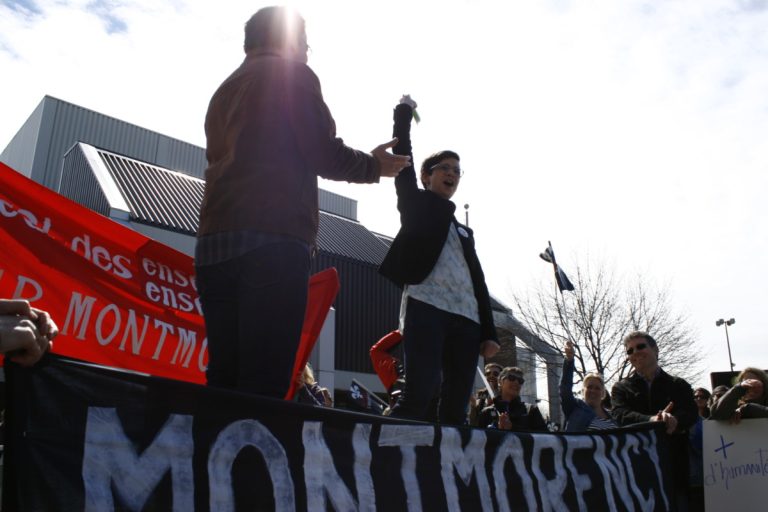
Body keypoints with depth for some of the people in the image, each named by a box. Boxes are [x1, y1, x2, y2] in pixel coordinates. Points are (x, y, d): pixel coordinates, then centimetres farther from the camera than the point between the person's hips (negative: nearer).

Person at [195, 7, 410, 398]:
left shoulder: (225, 89, 26)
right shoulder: (292, 73, 6)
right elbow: (324, 156, -2)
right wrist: (375, 165, 16)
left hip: (214, 242, 7)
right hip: (273, 241, -7)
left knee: (223, 380, 7)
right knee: (263, 385, -9)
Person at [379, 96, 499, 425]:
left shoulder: (464, 231, 27)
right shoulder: (416, 205, 17)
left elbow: (478, 282, 19)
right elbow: (403, 162, 7)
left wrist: (489, 332, 10)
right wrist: (404, 113, 13)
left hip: (466, 317, 5)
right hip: (426, 306, -5)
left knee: (456, 407, 0)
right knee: (419, 394, -19)